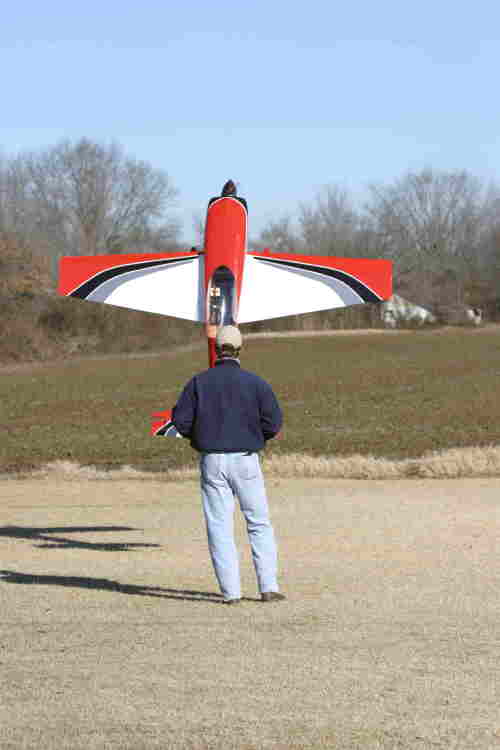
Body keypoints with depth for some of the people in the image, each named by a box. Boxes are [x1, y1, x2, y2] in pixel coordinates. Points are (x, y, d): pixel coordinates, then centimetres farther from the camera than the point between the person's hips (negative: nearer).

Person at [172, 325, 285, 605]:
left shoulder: (199, 382, 0)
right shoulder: (256, 383, -2)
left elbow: (181, 421, -5)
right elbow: (274, 423, -5)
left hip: (212, 461, 0)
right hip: (246, 459, 0)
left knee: (220, 526, 4)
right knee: (260, 524, 9)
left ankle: (231, 591, -1)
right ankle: (269, 587, 3)